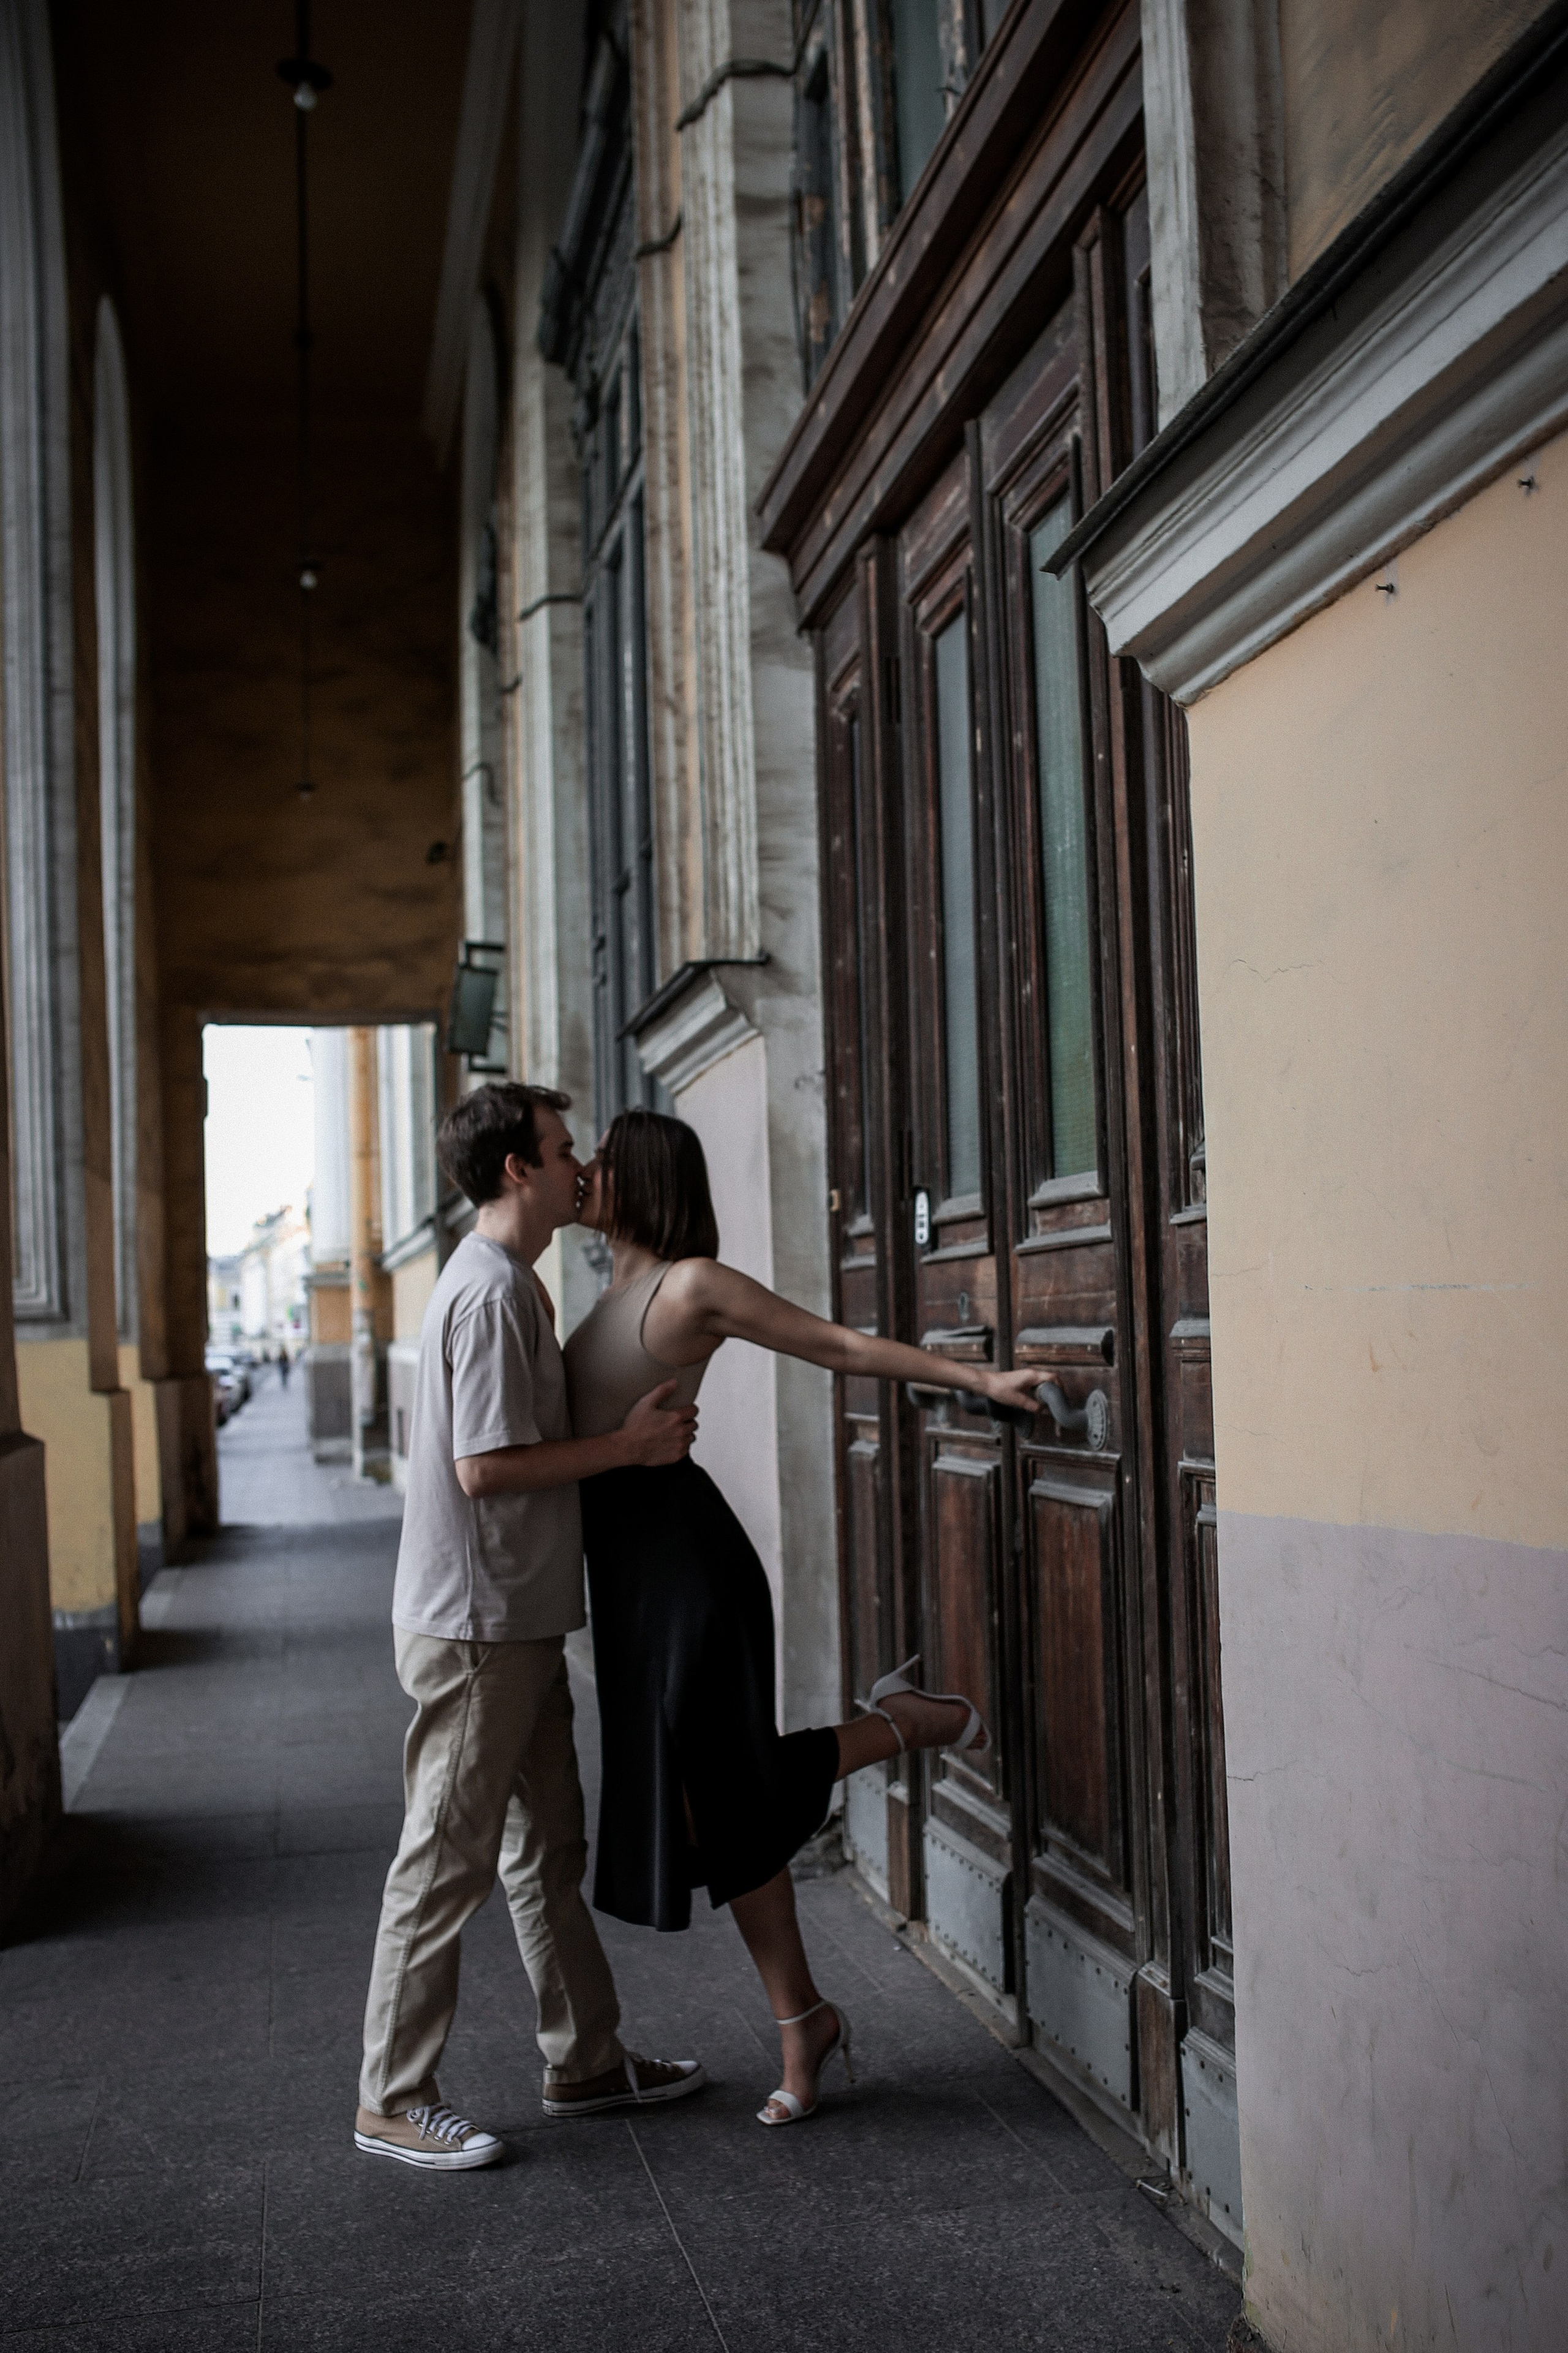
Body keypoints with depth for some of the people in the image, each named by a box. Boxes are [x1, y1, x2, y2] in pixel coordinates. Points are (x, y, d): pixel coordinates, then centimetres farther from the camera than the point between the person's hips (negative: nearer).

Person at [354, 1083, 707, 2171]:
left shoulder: (510, 1282, 14)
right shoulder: (493, 1291, -19)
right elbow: (486, 1467, -23)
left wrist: (629, 1424, 9)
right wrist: (630, 1445, -16)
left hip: (519, 1622, 10)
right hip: (476, 1628, -10)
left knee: (547, 1848, 17)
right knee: (447, 1863, -1)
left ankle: (587, 2060, 28)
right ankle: (394, 2100, 11)